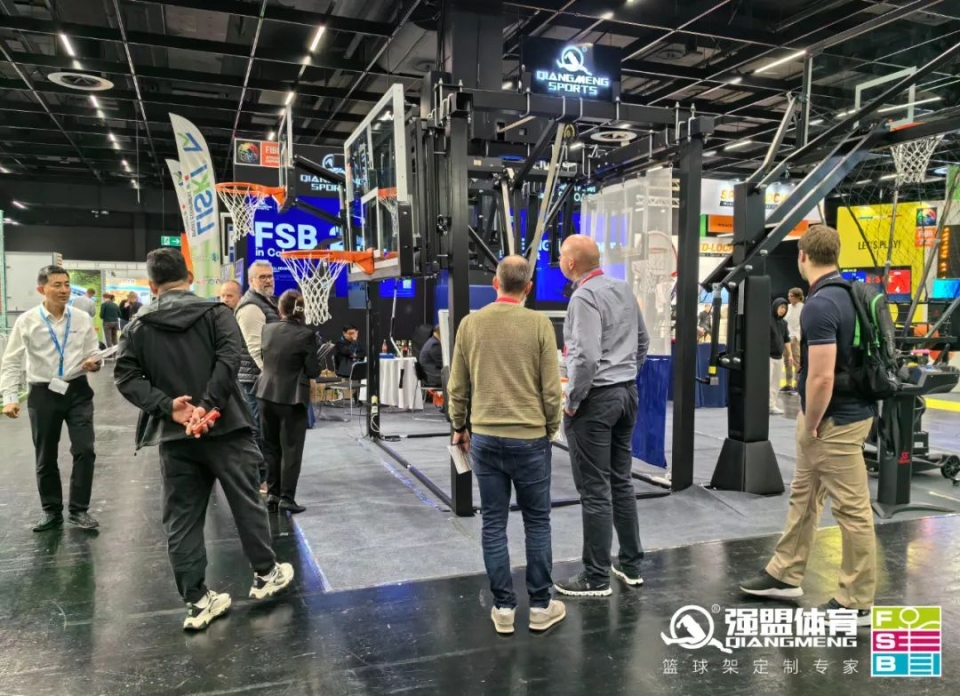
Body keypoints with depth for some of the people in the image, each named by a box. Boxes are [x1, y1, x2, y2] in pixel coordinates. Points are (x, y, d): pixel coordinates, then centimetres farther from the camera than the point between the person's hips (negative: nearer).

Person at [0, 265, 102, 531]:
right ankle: (52, 511, 27)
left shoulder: (83, 319, 0)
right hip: (43, 394, 0)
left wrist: (94, 364, -16)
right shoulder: (27, 321, -4)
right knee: (46, 458, 11)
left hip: (78, 391, 0)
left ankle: (79, 509, 9)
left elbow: (93, 354, 7)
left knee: (84, 450, -7)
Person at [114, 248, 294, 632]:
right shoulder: (215, 312, -1)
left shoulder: (138, 327, 7)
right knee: (246, 504, 13)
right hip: (223, 428, -2)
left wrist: (168, 407, -10)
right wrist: (208, 405, -20)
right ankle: (266, 574, 27)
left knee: (181, 520, 10)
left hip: (174, 437, 2)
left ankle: (197, 601, 14)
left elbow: (125, 377, -2)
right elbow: (230, 358, -17)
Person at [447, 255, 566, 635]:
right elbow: (551, 388, -5)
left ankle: (503, 608, 16)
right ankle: (540, 606, 19)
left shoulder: (470, 323, 1)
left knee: (493, 523, 10)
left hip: (484, 437, 2)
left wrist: (460, 427, 17)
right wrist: (550, 428, 10)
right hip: (529, 437, -2)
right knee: (537, 522, 11)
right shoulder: (539, 324, -7)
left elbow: (457, 386, 4)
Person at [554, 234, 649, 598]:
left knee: (595, 490, 0)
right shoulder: (623, 288, 10)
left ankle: (597, 578, 10)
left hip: (596, 398, -9)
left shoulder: (584, 297, -16)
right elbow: (643, 341, 17)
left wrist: (572, 400, -13)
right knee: (621, 481, 17)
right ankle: (631, 564, 27)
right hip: (627, 392, 9)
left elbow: (587, 357, -24)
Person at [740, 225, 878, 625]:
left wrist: (811, 425, -13)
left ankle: (856, 603, 15)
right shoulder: (852, 294, 8)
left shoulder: (819, 305, -23)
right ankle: (786, 574, 32)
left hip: (836, 420, -10)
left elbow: (821, 377, -28)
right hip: (827, 416, 10)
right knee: (804, 496, 18)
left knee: (851, 509, 2)